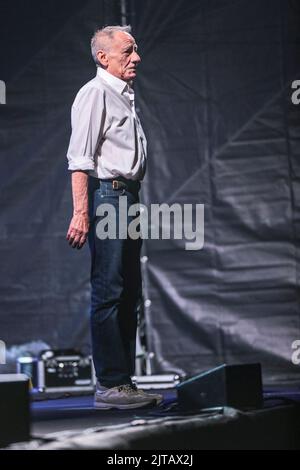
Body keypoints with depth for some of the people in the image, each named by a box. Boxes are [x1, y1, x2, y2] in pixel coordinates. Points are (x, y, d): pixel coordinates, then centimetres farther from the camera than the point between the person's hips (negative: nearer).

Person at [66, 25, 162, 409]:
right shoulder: (94, 93, -7)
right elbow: (80, 159, -16)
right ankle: (109, 385, -10)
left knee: (128, 294, 9)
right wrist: (80, 212, -24)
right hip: (106, 194, -10)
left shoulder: (125, 97, 22)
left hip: (128, 197, 10)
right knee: (108, 293, -11)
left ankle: (124, 381, 14)